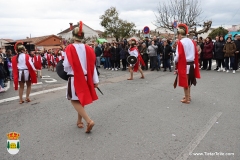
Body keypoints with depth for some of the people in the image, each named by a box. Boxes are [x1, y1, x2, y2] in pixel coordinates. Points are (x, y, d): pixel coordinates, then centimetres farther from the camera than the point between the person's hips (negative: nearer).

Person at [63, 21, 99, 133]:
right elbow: (92, 65, 1)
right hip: (85, 78, 5)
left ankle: (89, 121, -14)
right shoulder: (88, 49, -1)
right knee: (81, 100, 19)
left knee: (75, 101, 2)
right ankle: (79, 121, 30)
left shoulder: (70, 48, -13)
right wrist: (95, 80, 6)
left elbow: (67, 66, -12)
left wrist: (68, 71, 13)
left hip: (74, 78, -5)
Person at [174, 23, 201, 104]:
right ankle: (188, 96, 35)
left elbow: (178, 56, -18)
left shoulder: (180, 42, -14)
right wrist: (193, 62, 18)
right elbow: (196, 53, 11)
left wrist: (175, 60, 0)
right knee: (189, 81, 21)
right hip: (192, 64, 7)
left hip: (184, 65, -7)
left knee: (185, 82, 4)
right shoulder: (192, 41, 8)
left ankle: (187, 99, 12)